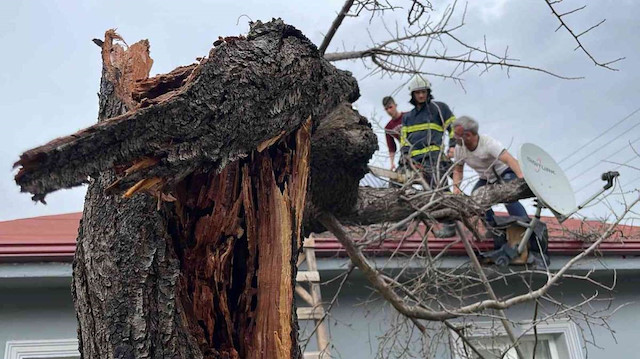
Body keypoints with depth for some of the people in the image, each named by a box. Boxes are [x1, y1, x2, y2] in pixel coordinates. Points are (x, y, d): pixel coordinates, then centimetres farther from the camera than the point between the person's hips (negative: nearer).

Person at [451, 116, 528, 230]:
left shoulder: (488, 143, -30)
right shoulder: (459, 149, -11)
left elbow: (510, 160, -42)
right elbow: (458, 170, 3)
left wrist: (521, 177, -59)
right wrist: (456, 186, -17)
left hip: (505, 174, -7)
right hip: (486, 179, 7)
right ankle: (494, 226, 8)